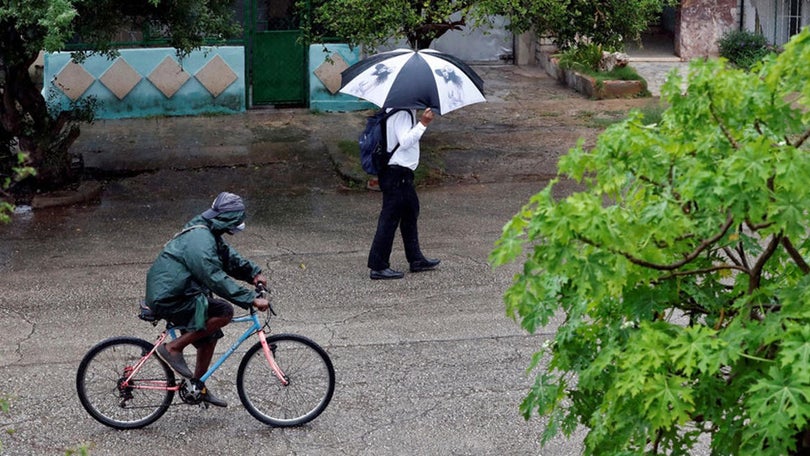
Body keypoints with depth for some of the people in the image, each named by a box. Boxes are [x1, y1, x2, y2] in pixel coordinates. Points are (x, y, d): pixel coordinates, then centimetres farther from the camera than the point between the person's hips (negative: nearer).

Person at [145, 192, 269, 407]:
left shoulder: (208, 233, 10)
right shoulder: (200, 240, -24)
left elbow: (229, 257, 21)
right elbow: (217, 279, -27)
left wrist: (253, 273, 6)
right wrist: (251, 299, -26)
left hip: (167, 294, 11)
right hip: (169, 299, -11)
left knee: (210, 336, 16)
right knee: (224, 312, -17)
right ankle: (173, 348, -9)